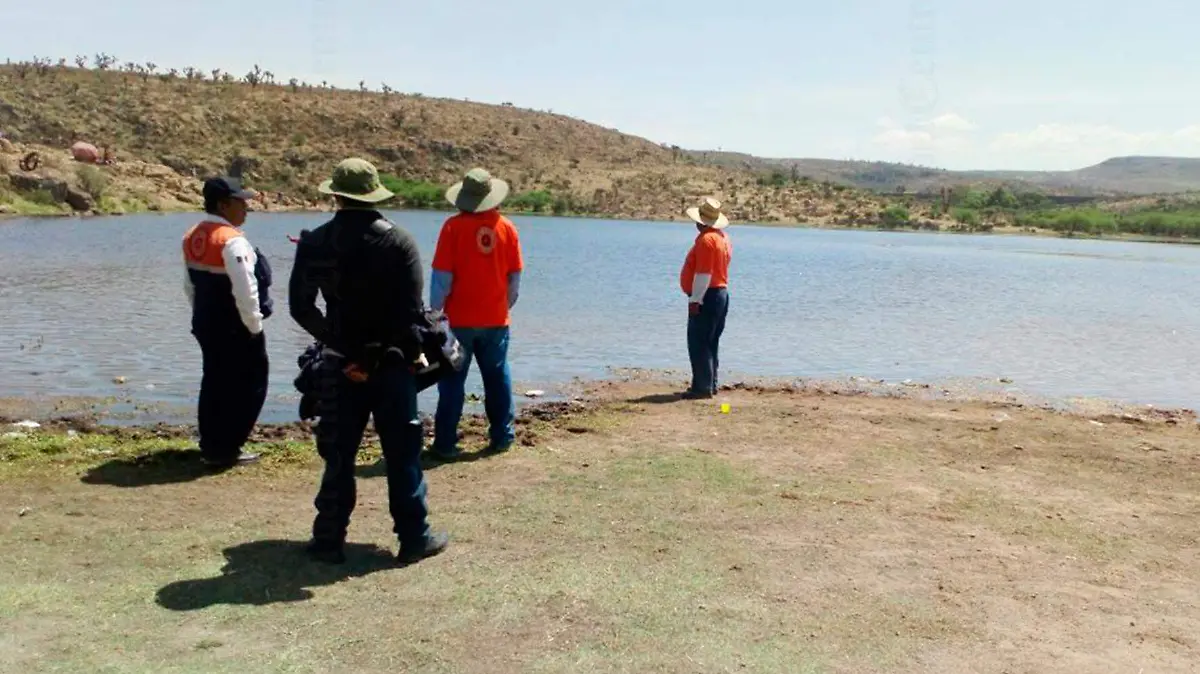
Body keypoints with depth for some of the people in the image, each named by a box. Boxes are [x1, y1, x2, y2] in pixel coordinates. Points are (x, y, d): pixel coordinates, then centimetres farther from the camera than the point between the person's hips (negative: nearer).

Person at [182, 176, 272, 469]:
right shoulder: (232, 240, -20)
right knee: (247, 385, 3)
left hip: (205, 324, 9)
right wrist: (254, 325, -12)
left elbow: (190, 285, 17)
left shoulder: (192, 237, 9)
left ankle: (210, 447, 25)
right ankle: (226, 450, 6)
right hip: (236, 328, -9)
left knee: (215, 383, 17)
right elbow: (245, 290, -23)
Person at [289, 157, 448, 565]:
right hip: (391, 363, -2)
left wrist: (337, 343, 4)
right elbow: (412, 308, -13)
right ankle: (414, 538, 13)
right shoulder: (399, 241, -9)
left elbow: (300, 307, -2)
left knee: (338, 456, 11)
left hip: (341, 363, 2)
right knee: (403, 454, 7)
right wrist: (412, 352, 2)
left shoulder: (315, 243, -2)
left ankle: (329, 540, 17)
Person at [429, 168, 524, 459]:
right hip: (496, 320, 3)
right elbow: (515, 276, 4)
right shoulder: (507, 227, -1)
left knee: (452, 382, 4)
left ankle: (446, 443, 6)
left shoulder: (454, 226, -10)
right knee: (498, 379, 14)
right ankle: (502, 436, 20)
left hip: (459, 320, -2)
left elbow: (442, 275, -9)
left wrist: (435, 310, 1)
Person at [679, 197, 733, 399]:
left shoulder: (706, 240, -17)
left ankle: (702, 387, -7)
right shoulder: (723, 237, 14)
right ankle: (710, 385, 20)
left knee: (698, 344, -7)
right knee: (710, 343, 15)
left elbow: (703, 274, -22)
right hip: (721, 294, 10)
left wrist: (695, 300, -19)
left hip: (707, 297, -10)